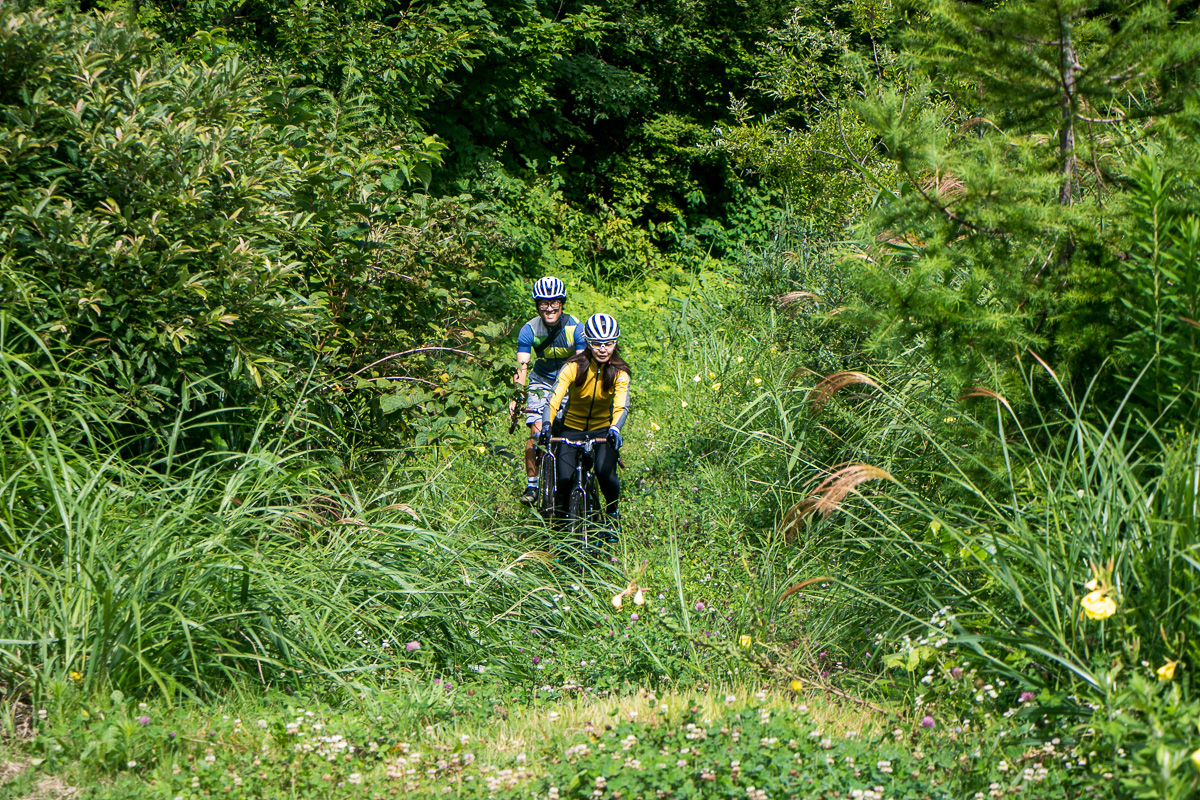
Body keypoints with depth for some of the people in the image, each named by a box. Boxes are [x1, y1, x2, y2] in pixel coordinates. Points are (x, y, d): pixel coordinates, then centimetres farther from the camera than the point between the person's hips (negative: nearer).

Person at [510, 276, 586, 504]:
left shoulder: (575, 328, -20)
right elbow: (522, 367, -20)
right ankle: (532, 485, -7)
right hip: (542, 381, 0)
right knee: (537, 431, -15)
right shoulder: (529, 330, -17)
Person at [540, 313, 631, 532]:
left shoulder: (619, 372, -14)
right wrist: (546, 426, -45)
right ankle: (559, 520, 10)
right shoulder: (574, 366, -17)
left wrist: (614, 429, -47)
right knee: (564, 479, -16)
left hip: (602, 430, 0)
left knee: (605, 472, -24)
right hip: (572, 429, 0)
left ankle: (613, 512, 5)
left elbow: (621, 406, -26)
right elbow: (554, 399, -27)